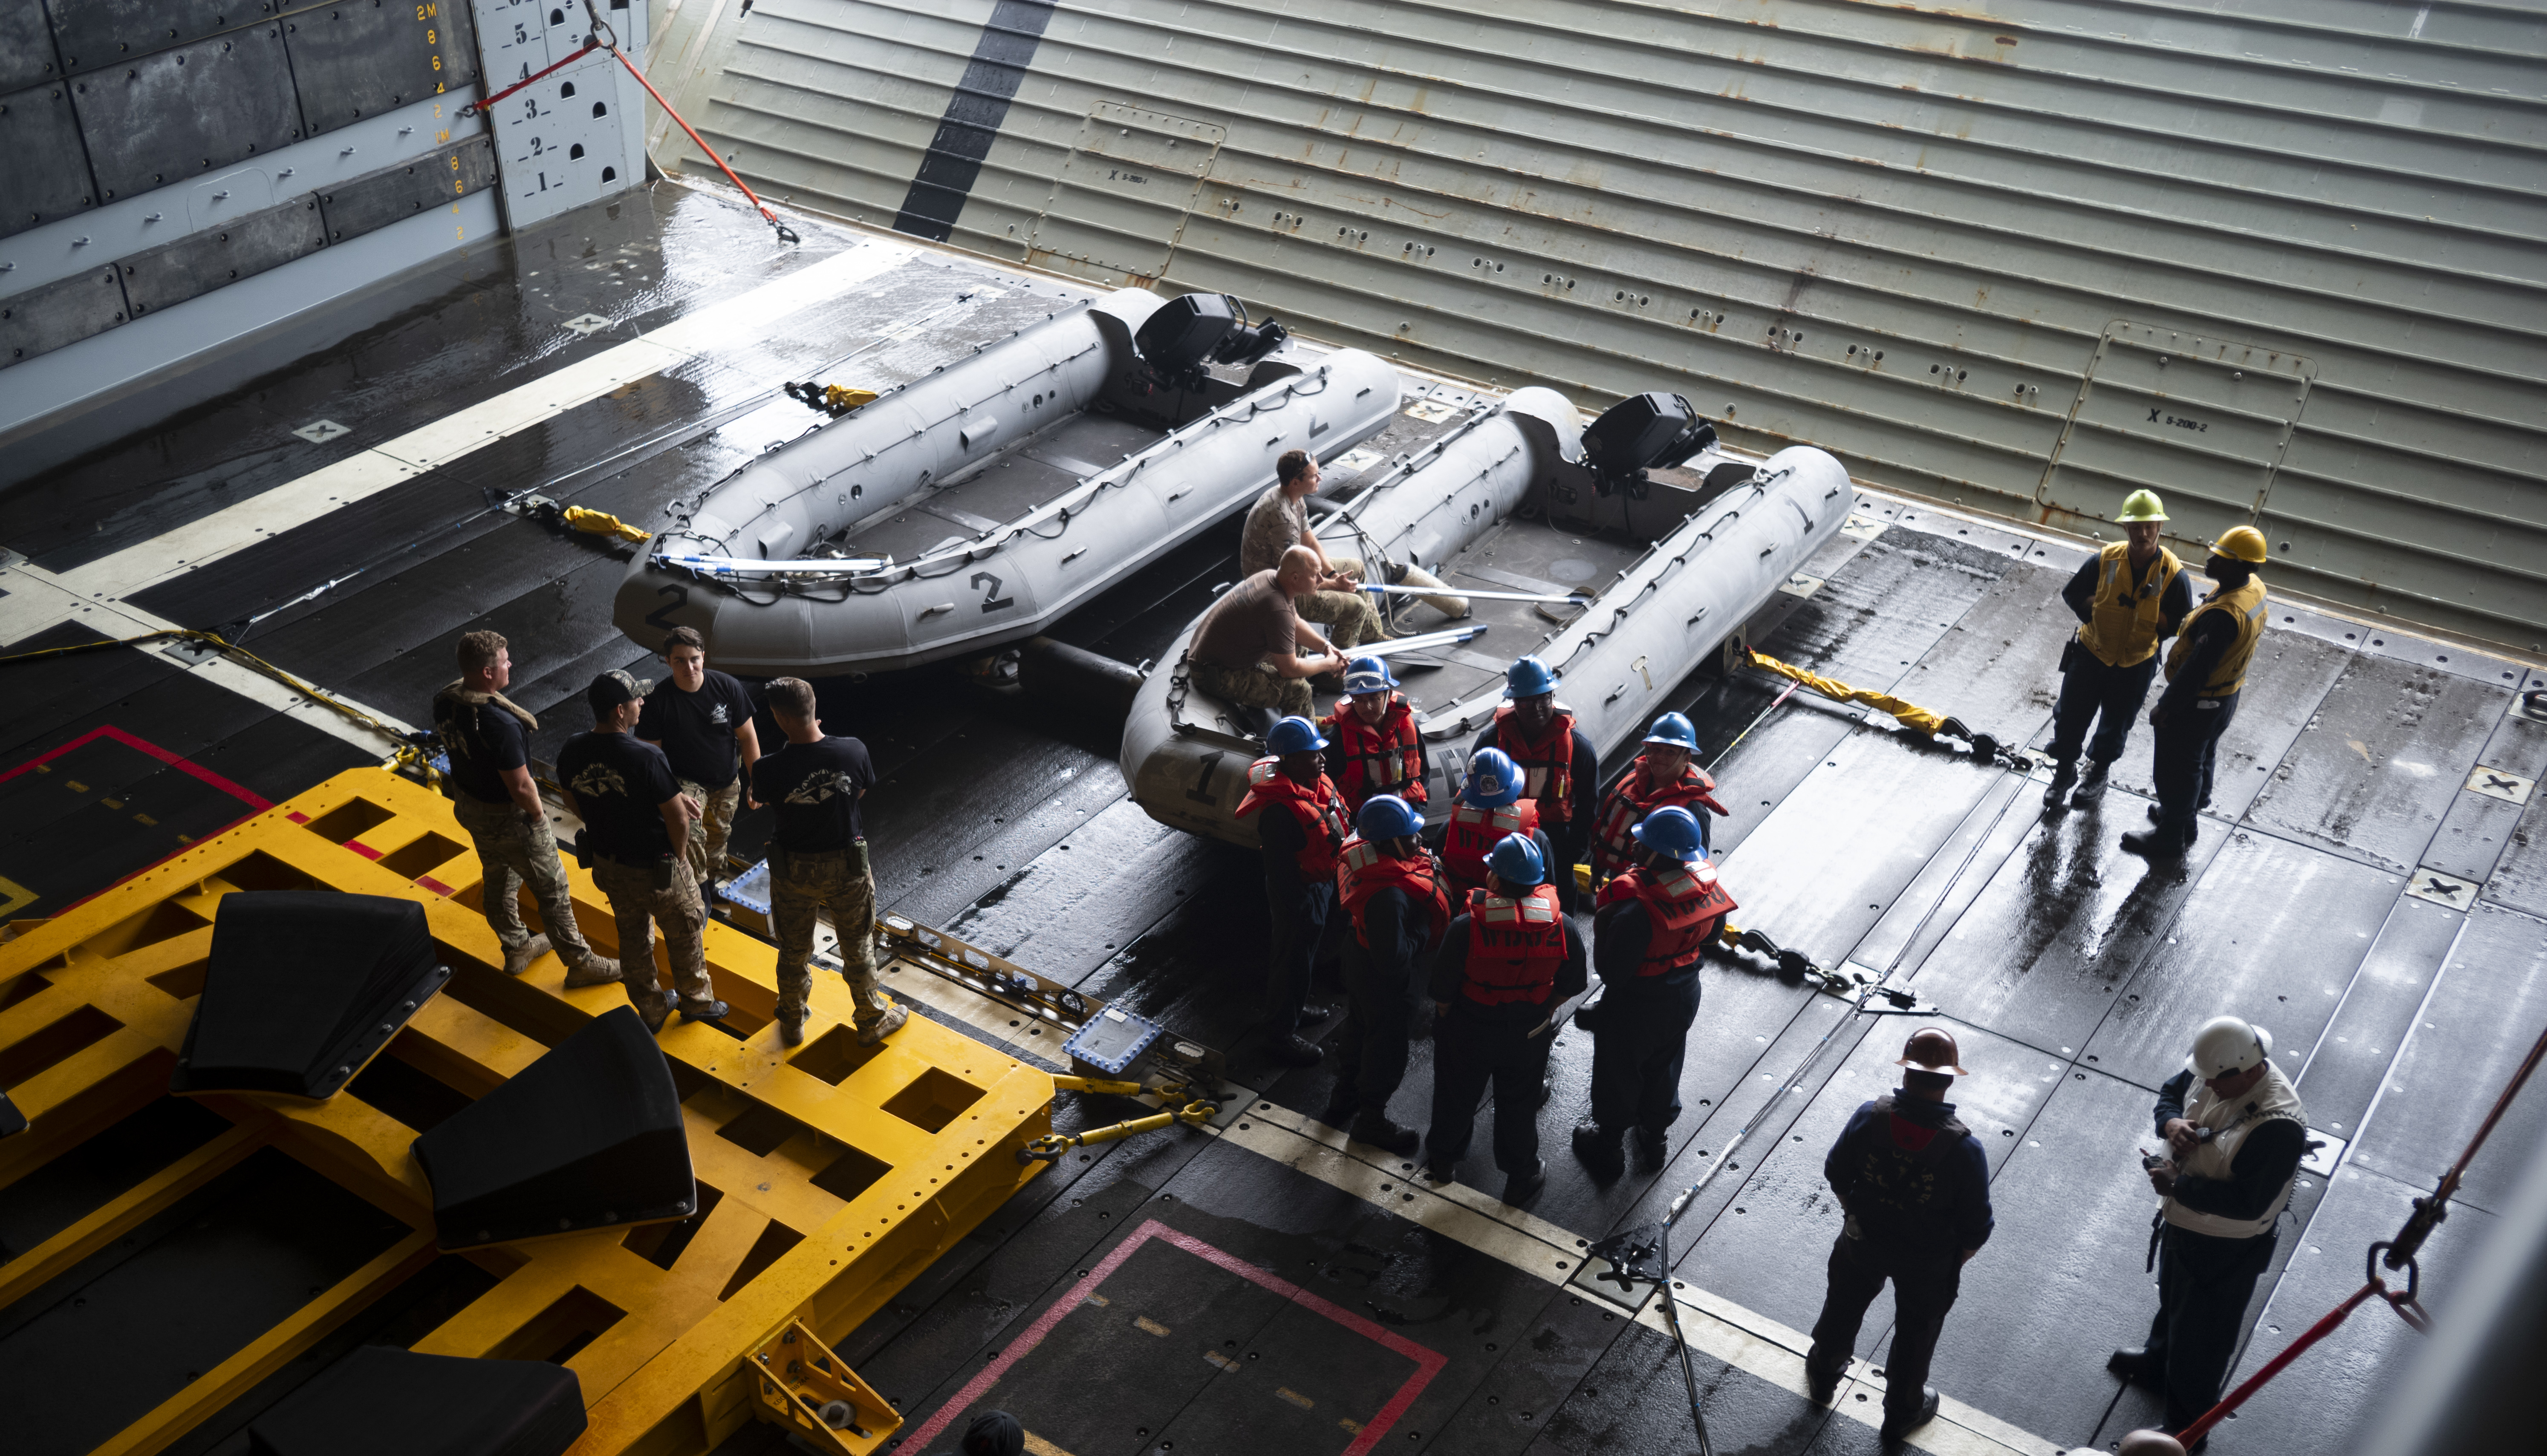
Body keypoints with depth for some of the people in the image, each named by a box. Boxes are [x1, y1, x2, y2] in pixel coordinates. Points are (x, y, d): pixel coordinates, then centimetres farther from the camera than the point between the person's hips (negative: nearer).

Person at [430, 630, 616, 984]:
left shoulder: (445, 701, -12)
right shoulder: (501, 724, -38)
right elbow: (521, 787, -30)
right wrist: (539, 815, -11)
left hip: (469, 805, 8)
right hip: (509, 818, -8)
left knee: (497, 880, 28)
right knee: (552, 890, 10)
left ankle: (517, 948, 48)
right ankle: (580, 964, 25)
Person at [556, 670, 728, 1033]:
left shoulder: (572, 752, -13)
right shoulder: (647, 758, -32)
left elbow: (574, 804, 4)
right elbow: (678, 820, -25)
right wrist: (678, 854, -4)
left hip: (607, 864, 6)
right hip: (656, 871, -5)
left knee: (633, 936, 25)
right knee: (685, 934, 20)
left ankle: (651, 1009, 42)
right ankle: (696, 1001, 41)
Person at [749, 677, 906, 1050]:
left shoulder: (770, 770, -27)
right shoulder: (853, 752, -24)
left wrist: (795, 744, -1)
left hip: (794, 870, 0)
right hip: (847, 865, 0)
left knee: (794, 950, 23)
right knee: (858, 948, 22)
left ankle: (792, 1022, 44)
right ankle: (871, 1021, 39)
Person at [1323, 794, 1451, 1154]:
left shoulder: (1366, 856, -14)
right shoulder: (1390, 895, -42)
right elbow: (1394, 959, -37)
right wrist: (1422, 933, -23)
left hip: (1360, 958, 9)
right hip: (1384, 980, -9)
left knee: (1358, 1027, 30)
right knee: (1387, 1047, 15)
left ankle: (1345, 1096, 55)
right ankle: (1371, 1119, 37)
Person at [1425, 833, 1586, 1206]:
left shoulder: (1466, 927, -29)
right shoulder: (1561, 927, -20)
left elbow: (1443, 986, -18)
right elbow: (1572, 984, -6)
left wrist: (1445, 1016, 3)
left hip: (1469, 1033, -1)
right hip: (1529, 1035, 1)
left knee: (1457, 1095, 24)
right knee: (1518, 1105, 23)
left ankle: (1441, 1157, 49)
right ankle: (1521, 1178, 41)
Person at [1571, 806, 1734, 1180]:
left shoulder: (1636, 909, -39)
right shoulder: (1707, 882, -18)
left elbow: (1611, 973, -31)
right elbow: (1711, 932, 2)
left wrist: (1601, 925, -22)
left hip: (1636, 1005, -6)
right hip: (1685, 995, 6)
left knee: (1618, 1074, 20)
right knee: (1664, 1066, 29)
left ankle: (1607, 1146, 42)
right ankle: (1654, 1135, 52)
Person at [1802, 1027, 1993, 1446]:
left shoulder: (1869, 1117, -28)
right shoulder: (1964, 1148, -33)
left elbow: (1836, 1174, -9)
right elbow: (1976, 1227, -21)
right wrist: (1956, 1260, 1)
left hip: (1863, 1241, 2)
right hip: (1928, 1262, -2)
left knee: (1843, 1309, 30)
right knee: (1915, 1334, 26)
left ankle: (1822, 1377, 57)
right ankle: (1900, 1414, 49)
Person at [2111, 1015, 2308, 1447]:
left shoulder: (2278, 1125, -37)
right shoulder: (2216, 1071, -14)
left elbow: (2248, 1202, -35)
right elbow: (2171, 1091, 5)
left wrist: (2178, 1185, -31)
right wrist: (2171, 1123, -17)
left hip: (2226, 1249, -8)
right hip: (2180, 1223, 8)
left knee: (2202, 1335, 14)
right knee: (2171, 1298, 34)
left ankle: (2187, 1428, 36)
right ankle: (2159, 1360, 63)